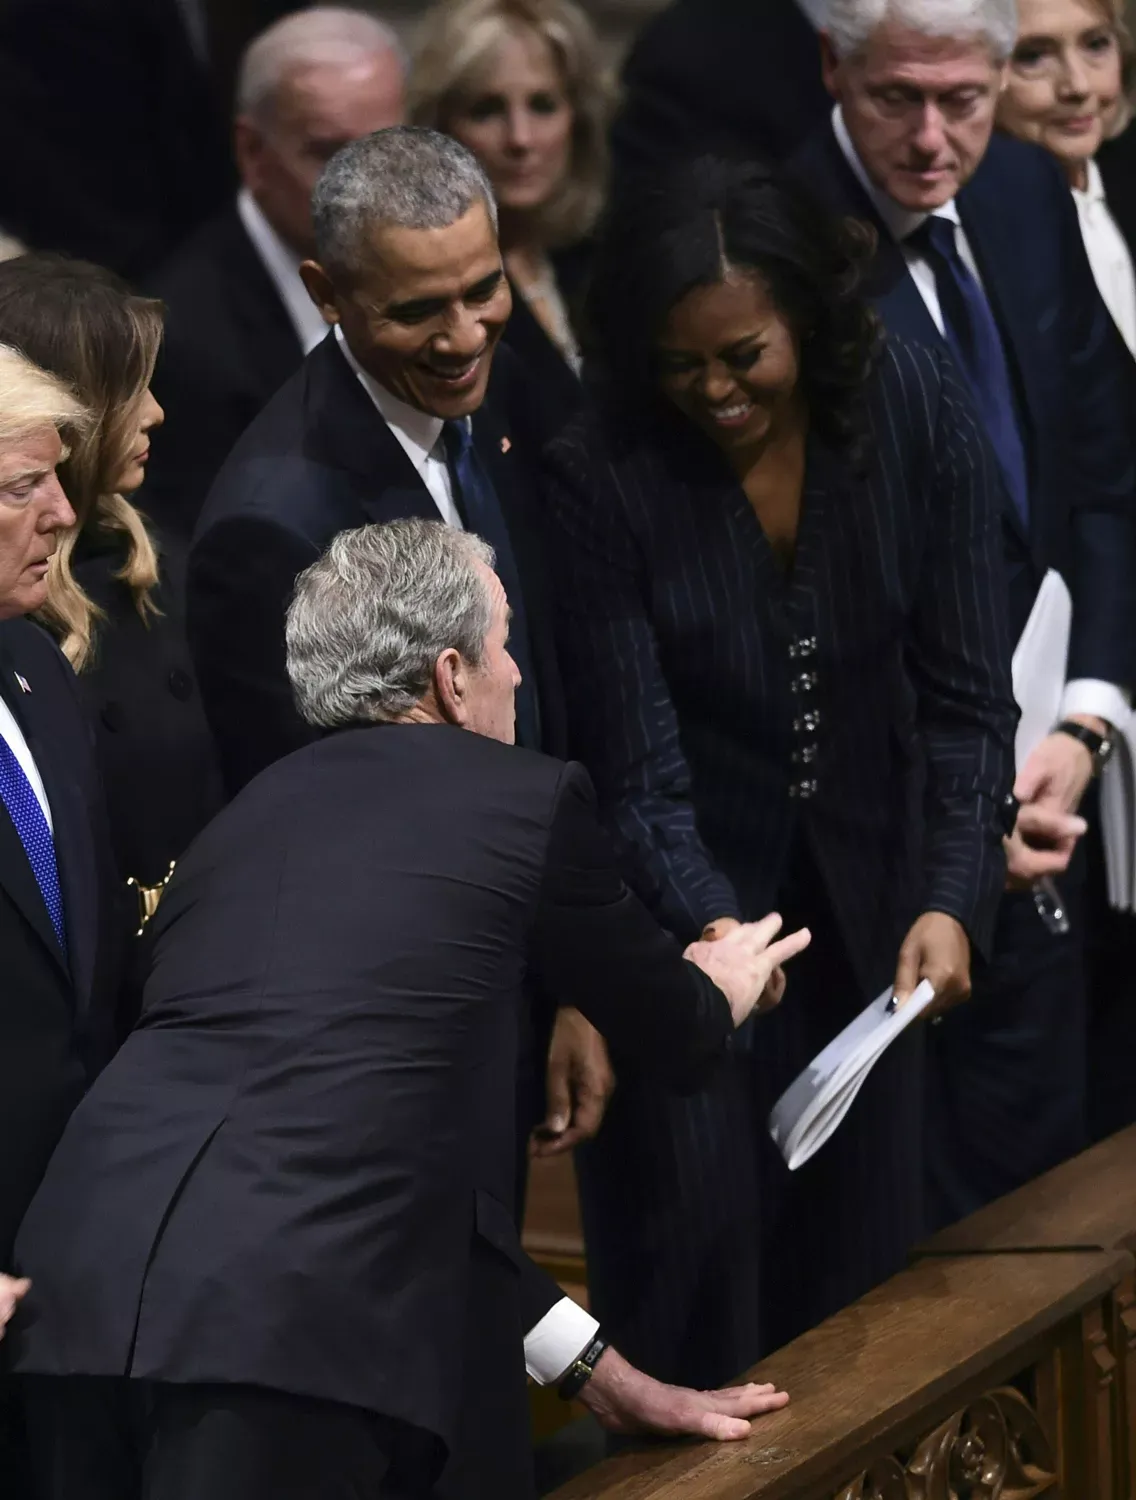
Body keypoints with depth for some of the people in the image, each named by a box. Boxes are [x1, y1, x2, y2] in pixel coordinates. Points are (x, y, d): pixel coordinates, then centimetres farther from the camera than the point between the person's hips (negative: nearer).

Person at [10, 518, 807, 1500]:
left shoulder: (253, 811, 25)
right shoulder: (528, 800, 9)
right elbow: (672, 1032, 24)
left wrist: (591, 1362, 31)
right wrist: (721, 989, 50)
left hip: (86, 1271, 6)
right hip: (293, 1312, -6)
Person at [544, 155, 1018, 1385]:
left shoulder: (913, 409, -13)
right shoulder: (598, 476, -20)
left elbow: (965, 694, -12)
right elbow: (637, 764, -19)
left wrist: (952, 901, -25)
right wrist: (708, 920, -36)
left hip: (867, 884, 2)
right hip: (690, 894, -2)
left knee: (858, 1242, 9)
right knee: (696, 1239, -2)